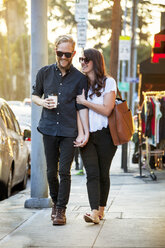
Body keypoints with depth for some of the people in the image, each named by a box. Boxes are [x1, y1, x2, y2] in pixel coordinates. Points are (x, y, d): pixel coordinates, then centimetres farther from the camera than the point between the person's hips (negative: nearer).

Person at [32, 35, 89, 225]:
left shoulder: (79, 78, 1)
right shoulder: (44, 73, 6)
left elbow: (82, 107, 1)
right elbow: (35, 95, 17)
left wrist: (86, 132, -6)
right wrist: (43, 102, -6)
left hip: (69, 131, -2)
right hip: (49, 128, 2)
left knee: (64, 172, -6)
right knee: (51, 171, 7)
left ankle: (61, 209, 2)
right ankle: (55, 202, 28)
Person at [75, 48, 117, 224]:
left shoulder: (108, 82, -2)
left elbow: (106, 110, -12)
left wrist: (84, 102, -11)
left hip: (105, 136, -3)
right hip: (86, 136, 3)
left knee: (103, 174, 6)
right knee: (92, 174, -10)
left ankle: (101, 209, 20)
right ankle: (94, 213, -21)